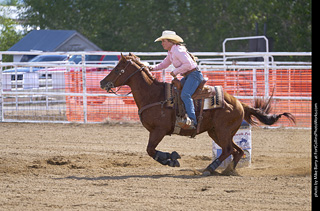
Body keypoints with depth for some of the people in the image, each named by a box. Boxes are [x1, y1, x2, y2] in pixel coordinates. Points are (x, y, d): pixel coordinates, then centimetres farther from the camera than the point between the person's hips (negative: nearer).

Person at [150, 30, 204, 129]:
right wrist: (154, 68, 11)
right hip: (187, 76, 11)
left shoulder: (177, 50, -15)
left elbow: (188, 64, -23)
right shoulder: (171, 52, 16)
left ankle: (192, 120, -41)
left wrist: (175, 71, -15)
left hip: (194, 74, -11)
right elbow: (164, 64, 29)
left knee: (185, 94, -29)